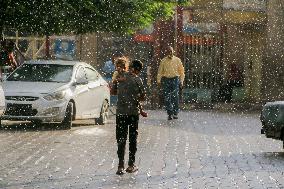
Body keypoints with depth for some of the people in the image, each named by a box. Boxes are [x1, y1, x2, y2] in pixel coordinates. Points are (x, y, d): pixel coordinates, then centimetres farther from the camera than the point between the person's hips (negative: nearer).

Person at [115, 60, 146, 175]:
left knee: (121, 139, 5)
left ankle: (121, 166, -3)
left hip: (121, 112, 2)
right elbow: (143, 97, -3)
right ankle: (131, 165, 13)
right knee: (133, 139, 10)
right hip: (133, 112, -2)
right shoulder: (137, 80, -7)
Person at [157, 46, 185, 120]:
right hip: (165, 79, 1)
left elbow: (181, 71, 10)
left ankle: (175, 113, 0)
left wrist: (181, 81, 6)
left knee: (175, 96, -11)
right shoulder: (163, 61, 5)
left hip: (175, 79, -1)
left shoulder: (177, 60, 4)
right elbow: (160, 71, 9)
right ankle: (170, 114, 5)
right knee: (166, 97, -2)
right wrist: (158, 81, 4)